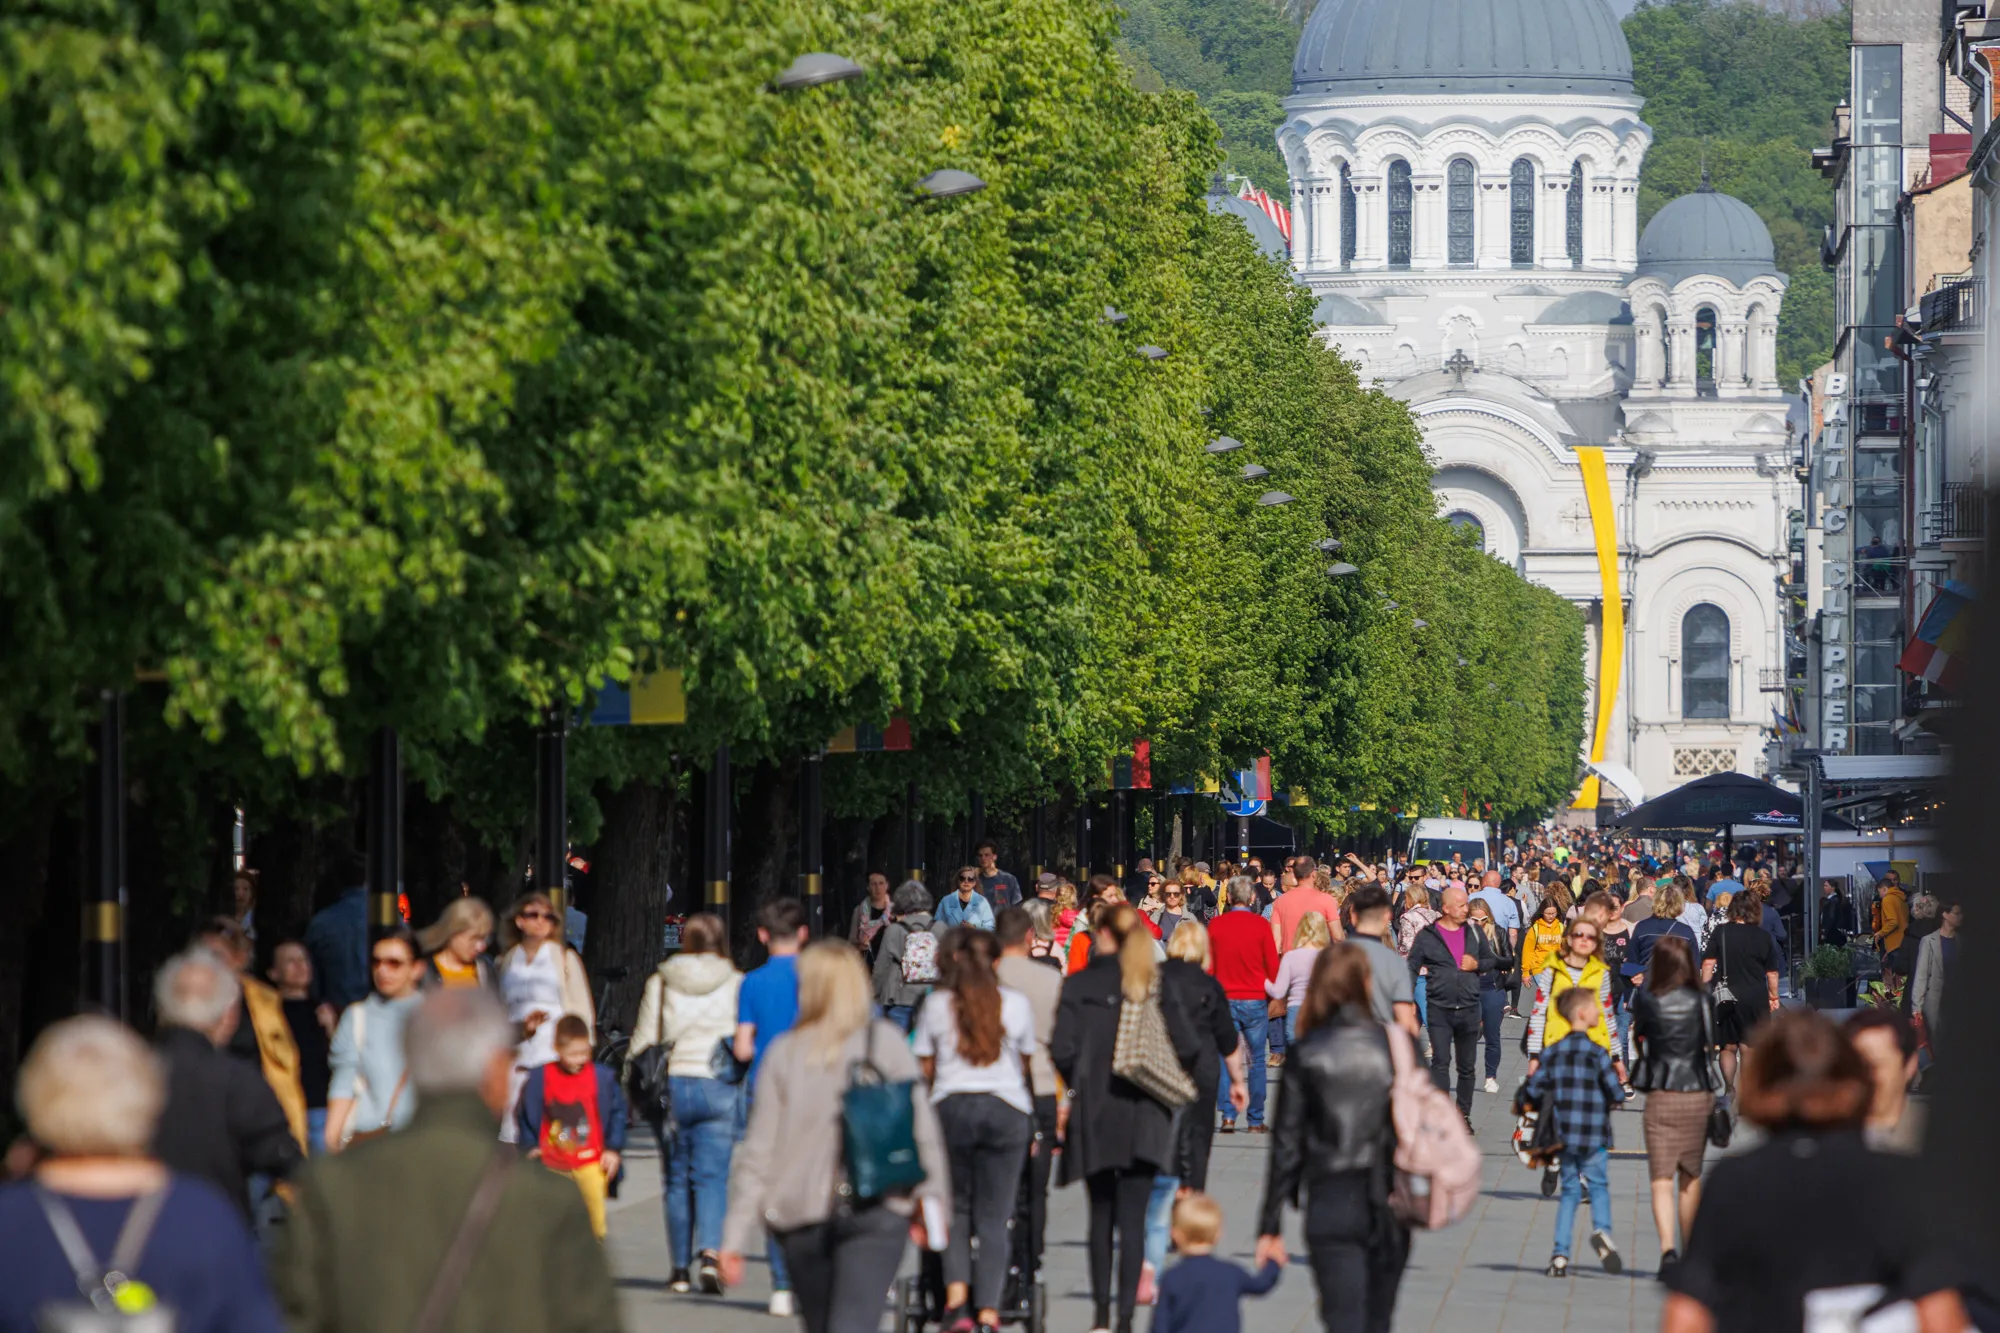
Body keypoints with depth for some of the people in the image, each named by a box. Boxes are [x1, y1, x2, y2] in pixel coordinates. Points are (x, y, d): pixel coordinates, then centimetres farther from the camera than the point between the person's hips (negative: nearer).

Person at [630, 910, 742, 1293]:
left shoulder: (660, 982, 1)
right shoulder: (737, 984, -2)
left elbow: (643, 1039, 2)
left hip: (671, 1085, 1)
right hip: (719, 1089, -1)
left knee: (676, 1178, 10)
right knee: (712, 1175, 1)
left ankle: (680, 1268, 12)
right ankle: (710, 1251, -21)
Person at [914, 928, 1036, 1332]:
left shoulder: (936, 1004, 3)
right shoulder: (1017, 1004, 4)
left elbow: (924, 1067, 9)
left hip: (951, 1106, 0)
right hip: (1007, 1109, 0)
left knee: (956, 1206, 15)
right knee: (994, 1216, 3)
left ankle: (956, 1291, -3)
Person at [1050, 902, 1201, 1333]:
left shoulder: (1080, 985, -4)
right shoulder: (1156, 985, 0)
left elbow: (1062, 1049, -12)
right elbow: (1189, 1047, -7)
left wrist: (1079, 1086, 6)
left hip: (1096, 1114, 0)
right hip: (1146, 1117, 0)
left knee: (1101, 1216, 15)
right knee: (1133, 1220, 1)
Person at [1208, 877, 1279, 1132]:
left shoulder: (1215, 925, -1)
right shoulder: (1260, 925, -6)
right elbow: (1273, 966, -1)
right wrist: (1271, 997, 12)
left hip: (1225, 999, 1)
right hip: (1255, 1001, -1)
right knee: (1257, 1061, 5)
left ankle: (1228, 1116, -5)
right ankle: (1256, 1120, 5)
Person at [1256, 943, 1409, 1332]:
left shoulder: (1307, 1056, -3)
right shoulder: (1395, 1044, -1)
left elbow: (1287, 1144, -2)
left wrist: (1270, 1226, 3)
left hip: (1331, 1202, -2)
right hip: (1389, 1206, 2)